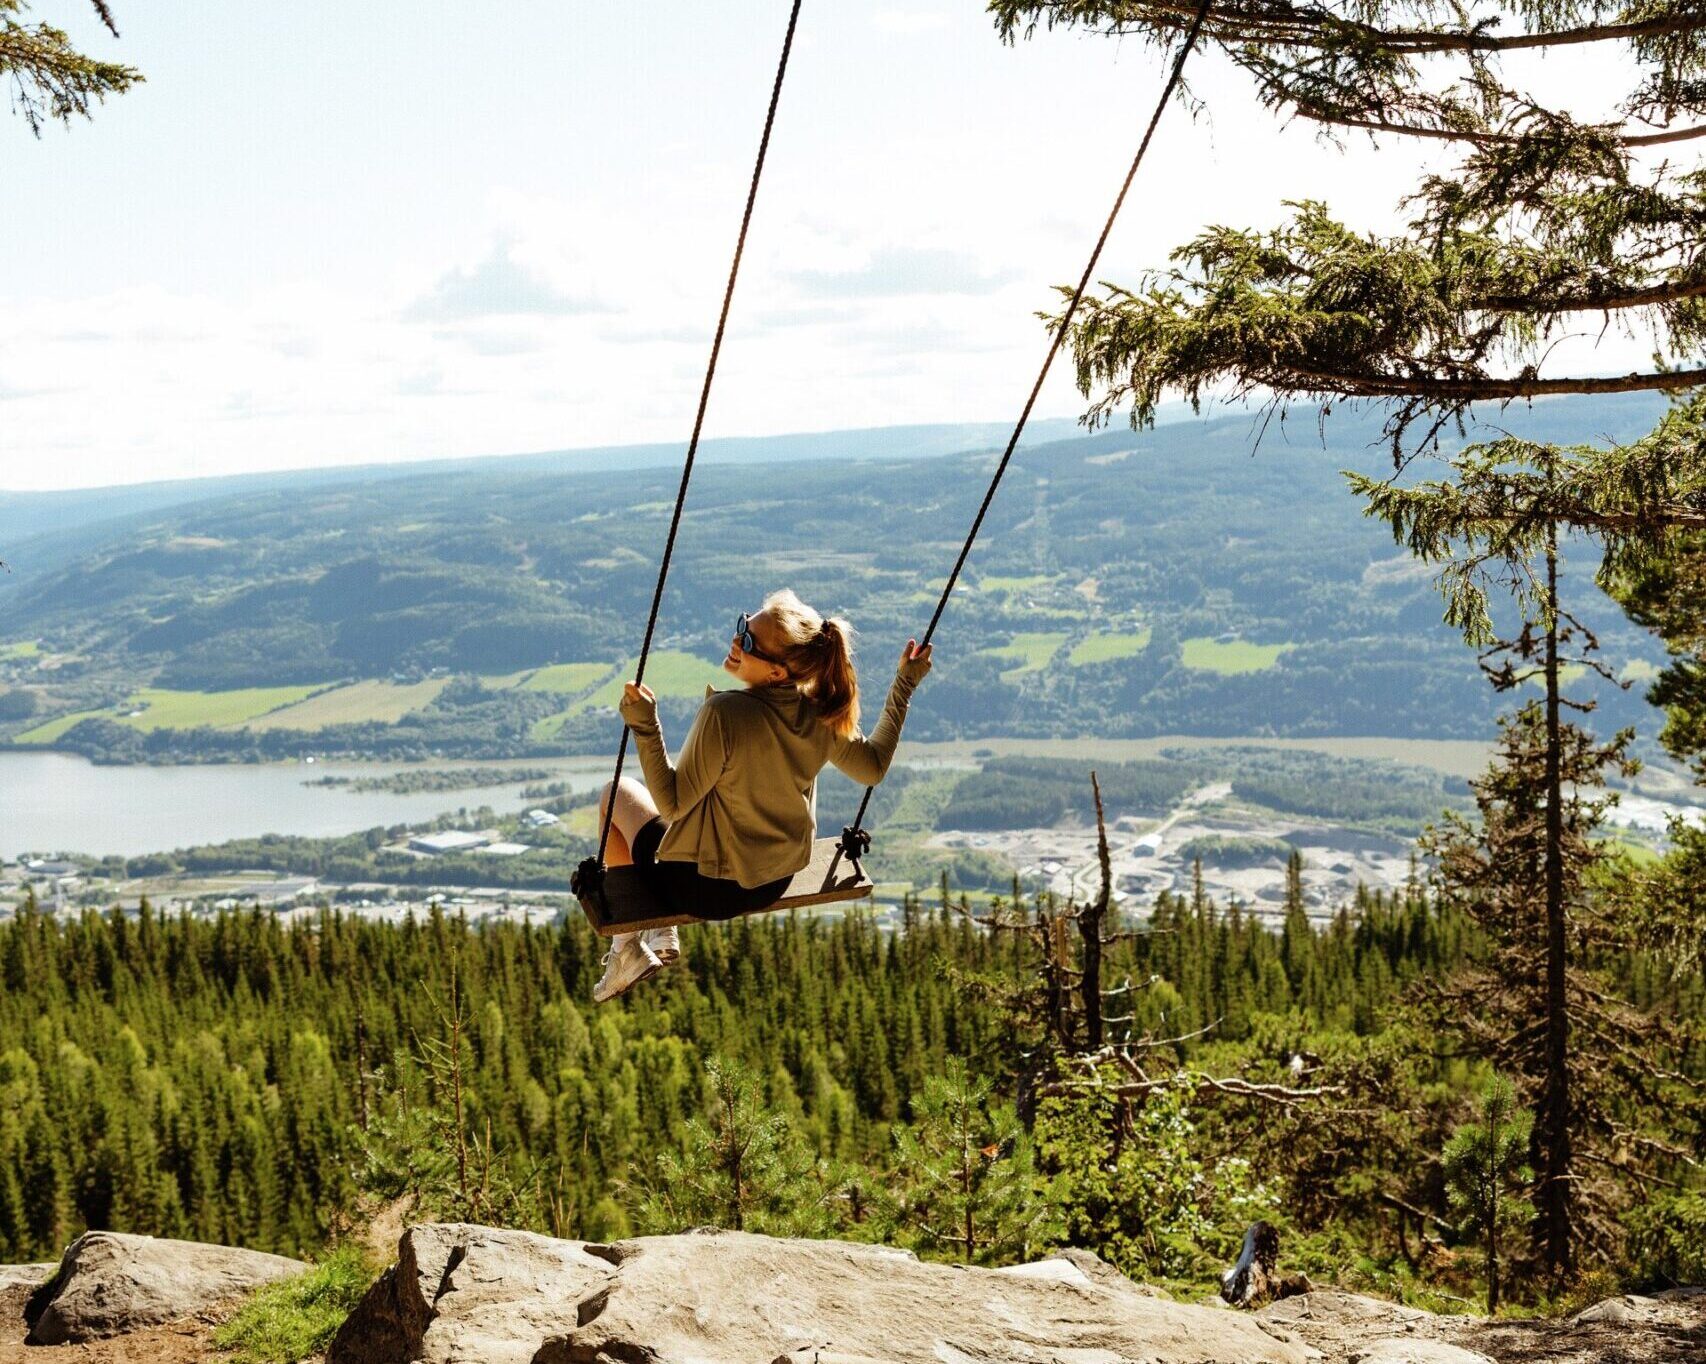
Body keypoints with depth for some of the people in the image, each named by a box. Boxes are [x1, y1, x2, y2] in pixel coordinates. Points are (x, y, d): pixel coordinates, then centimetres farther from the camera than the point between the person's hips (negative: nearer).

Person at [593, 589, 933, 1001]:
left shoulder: (725, 714, -32)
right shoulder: (821, 714, -14)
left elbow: (673, 802, -24)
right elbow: (872, 767, 4)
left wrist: (644, 726, -30)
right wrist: (904, 685, 9)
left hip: (704, 889, -6)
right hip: (776, 884, 6)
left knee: (618, 793, 21)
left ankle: (627, 949, 24)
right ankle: (665, 936, 36)